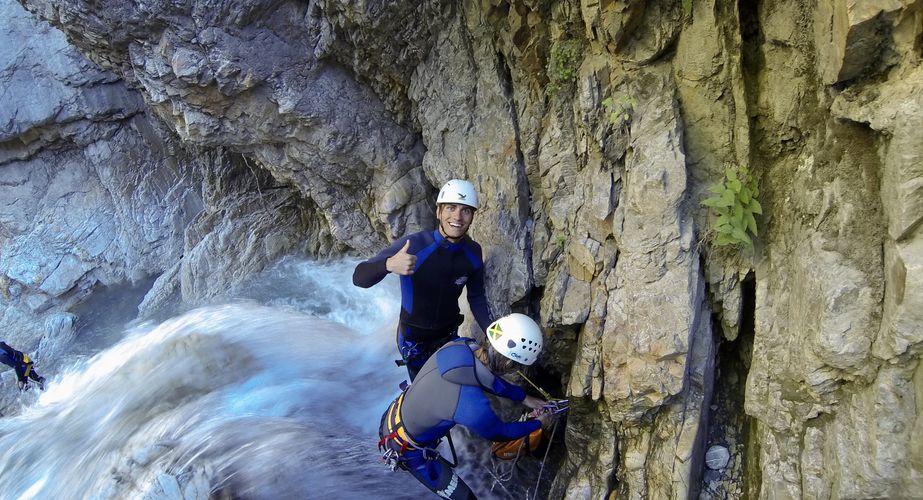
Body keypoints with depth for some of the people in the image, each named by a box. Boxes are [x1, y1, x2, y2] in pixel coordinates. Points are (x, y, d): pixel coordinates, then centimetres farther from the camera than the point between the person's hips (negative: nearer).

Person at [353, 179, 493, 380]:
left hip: (449, 334, 4)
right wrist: (388, 264, -50)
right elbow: (359, 278, -29)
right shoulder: (413, 245, -28)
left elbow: (477, 296, 1)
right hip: (414, 339, -3)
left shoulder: (473, 252, -14)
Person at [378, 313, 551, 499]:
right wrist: (538, 423, 1)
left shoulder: (460, 345, -21)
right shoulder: (474, 407, -40)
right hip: (404, 447, -7)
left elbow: (489, 377, 2)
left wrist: (524, 398, 6)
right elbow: (500, 433, -16)